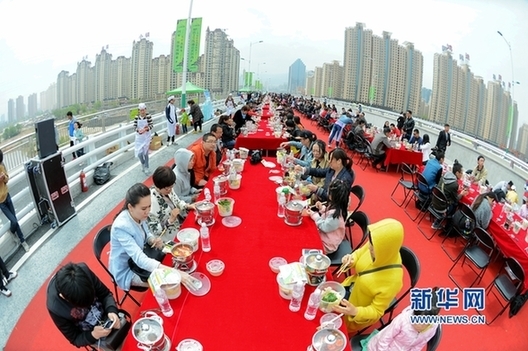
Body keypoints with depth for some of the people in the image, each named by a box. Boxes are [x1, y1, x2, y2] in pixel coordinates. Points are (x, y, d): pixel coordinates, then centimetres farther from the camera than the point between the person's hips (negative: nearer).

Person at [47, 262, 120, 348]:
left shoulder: (84, 271, -29)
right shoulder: (55, 308, -30)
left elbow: (105, 294, -11)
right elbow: (75, 339, -14)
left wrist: (112, 310, -30)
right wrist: (94, 335, -33)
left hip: (106, 313, 3)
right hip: (89, 333, -3)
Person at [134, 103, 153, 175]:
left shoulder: (148, 116, -10)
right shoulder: (137, 117, -3)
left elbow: (151, 125, -10)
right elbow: (134, 127, -3)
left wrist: (146, 129, -28)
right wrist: (138, 130, -25)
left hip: (146, 137, -2)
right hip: (139, 137, 2)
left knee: (145, 152, 3)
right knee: (139, 153, -1)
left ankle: (146, 167, 18)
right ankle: (143, 164, 30)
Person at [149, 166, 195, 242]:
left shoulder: (168, 190, -5)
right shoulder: (151, 201, -28)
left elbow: (177, 202, 15)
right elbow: (154, 230, -22)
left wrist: (187, 206, -3)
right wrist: (171, 219, -30)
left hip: (179, 228, 8)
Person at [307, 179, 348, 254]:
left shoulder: (335, 214, -33)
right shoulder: (335, 206, -5)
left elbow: (325, 227, -24)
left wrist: (314, 215, -18)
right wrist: (322, 208, -3)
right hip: (324, 235, 8)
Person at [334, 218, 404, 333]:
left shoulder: (392, 280, -39)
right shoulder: (376, 249, -25)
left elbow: (376, 311, -25)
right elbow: (360, 253, 0)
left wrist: (355, 312, -42)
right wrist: (351, 261, -21)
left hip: (362, 310, -5)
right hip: (351, 288, 5)